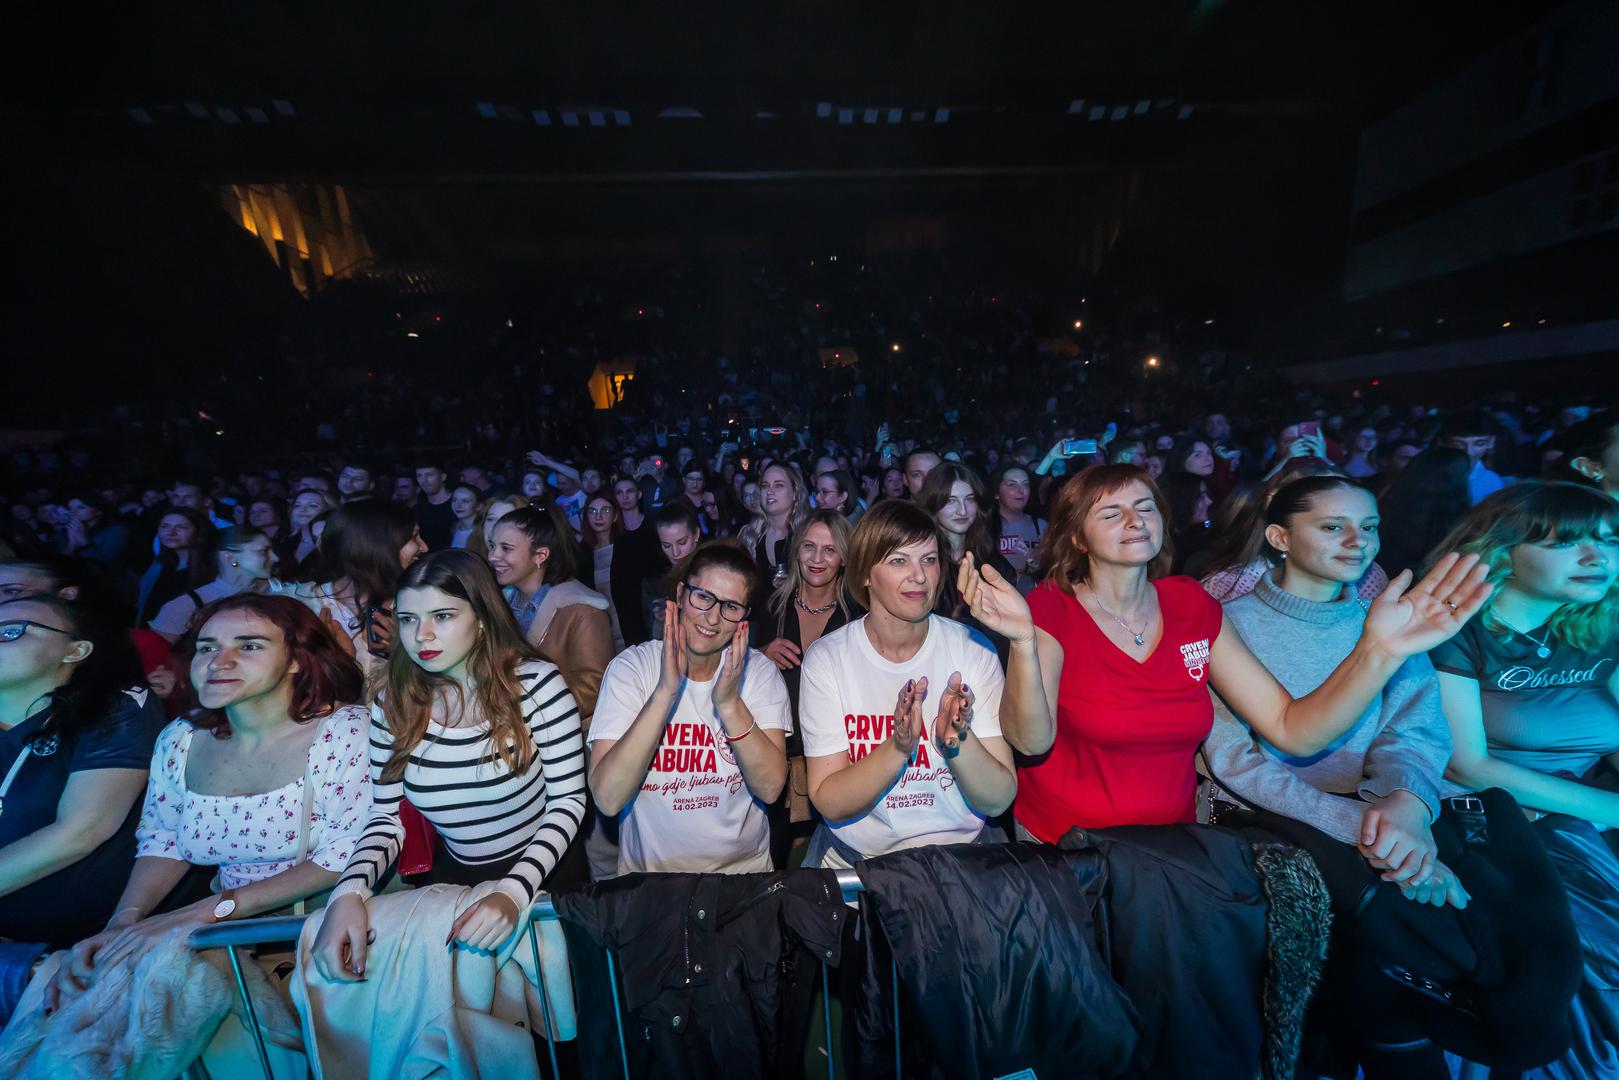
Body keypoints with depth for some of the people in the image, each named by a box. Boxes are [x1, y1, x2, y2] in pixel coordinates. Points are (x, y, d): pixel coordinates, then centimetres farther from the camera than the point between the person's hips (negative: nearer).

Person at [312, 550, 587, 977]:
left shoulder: (536, 683, -17)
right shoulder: (393, 706, -5)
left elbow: (568, 800, -15)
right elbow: (387, 815, 0)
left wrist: (514, 892, -27)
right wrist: (350, 891, -19)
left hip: (543, 873, -3)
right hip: (455, 875, 4)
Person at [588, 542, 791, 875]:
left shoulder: (760, 672, -4)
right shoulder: (630, 666, -8)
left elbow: (771, 788, -13)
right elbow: (607, 799, -17)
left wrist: (729, 703, -25)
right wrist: (665, 692, -26)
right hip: (647, 866, -1)